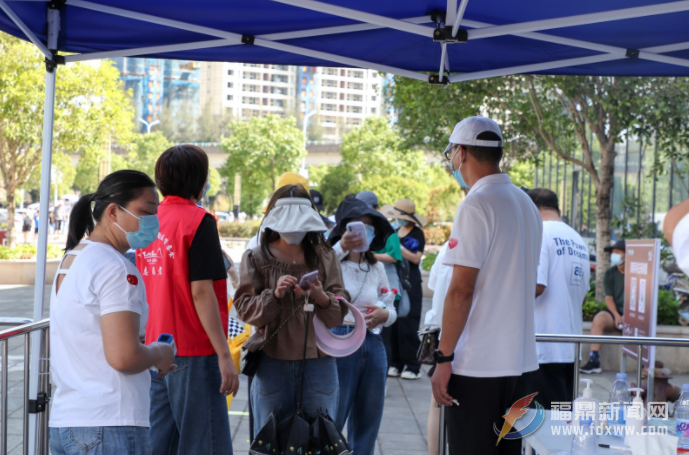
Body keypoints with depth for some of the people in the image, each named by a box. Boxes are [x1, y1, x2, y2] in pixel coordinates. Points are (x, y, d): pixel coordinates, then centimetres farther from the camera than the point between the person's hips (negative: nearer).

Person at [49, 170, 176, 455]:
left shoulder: (70, 260, 15)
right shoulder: (115, 268, -15)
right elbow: (123, 357, -23)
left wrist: (150, 359, 15)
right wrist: (160, 353, -3)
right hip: (110, 428, -9)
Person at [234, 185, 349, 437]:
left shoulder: (325, 257, 7)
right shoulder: (257, 258, 4)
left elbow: (340, 313, 0)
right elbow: (245, 309, -4)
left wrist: (321, 298, -20)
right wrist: (274, 295, -21)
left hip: (319, 361, 1)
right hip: (272, 361, -1)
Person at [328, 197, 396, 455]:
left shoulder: (377, 268, 13)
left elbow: (391, 310, 17)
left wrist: (385, 314, -5)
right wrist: (340, 248, -30)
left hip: (373, 346, 6)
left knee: (367, 427, 11)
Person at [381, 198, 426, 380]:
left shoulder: (417, 234, -4)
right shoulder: (395, 232, 15)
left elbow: (416, 258, -14)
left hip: (410, 283, -6)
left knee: (407, 325, -7)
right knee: (393, 324, 4)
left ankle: (412, 366, -2)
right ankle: (396, 364, 10)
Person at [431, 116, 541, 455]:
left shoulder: (476, 204, -13)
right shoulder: (526, 204, 13)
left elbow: (461, 290, -18)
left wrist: (444, 357, -14)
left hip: (477, 364, -8)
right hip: (520, 361, 8)